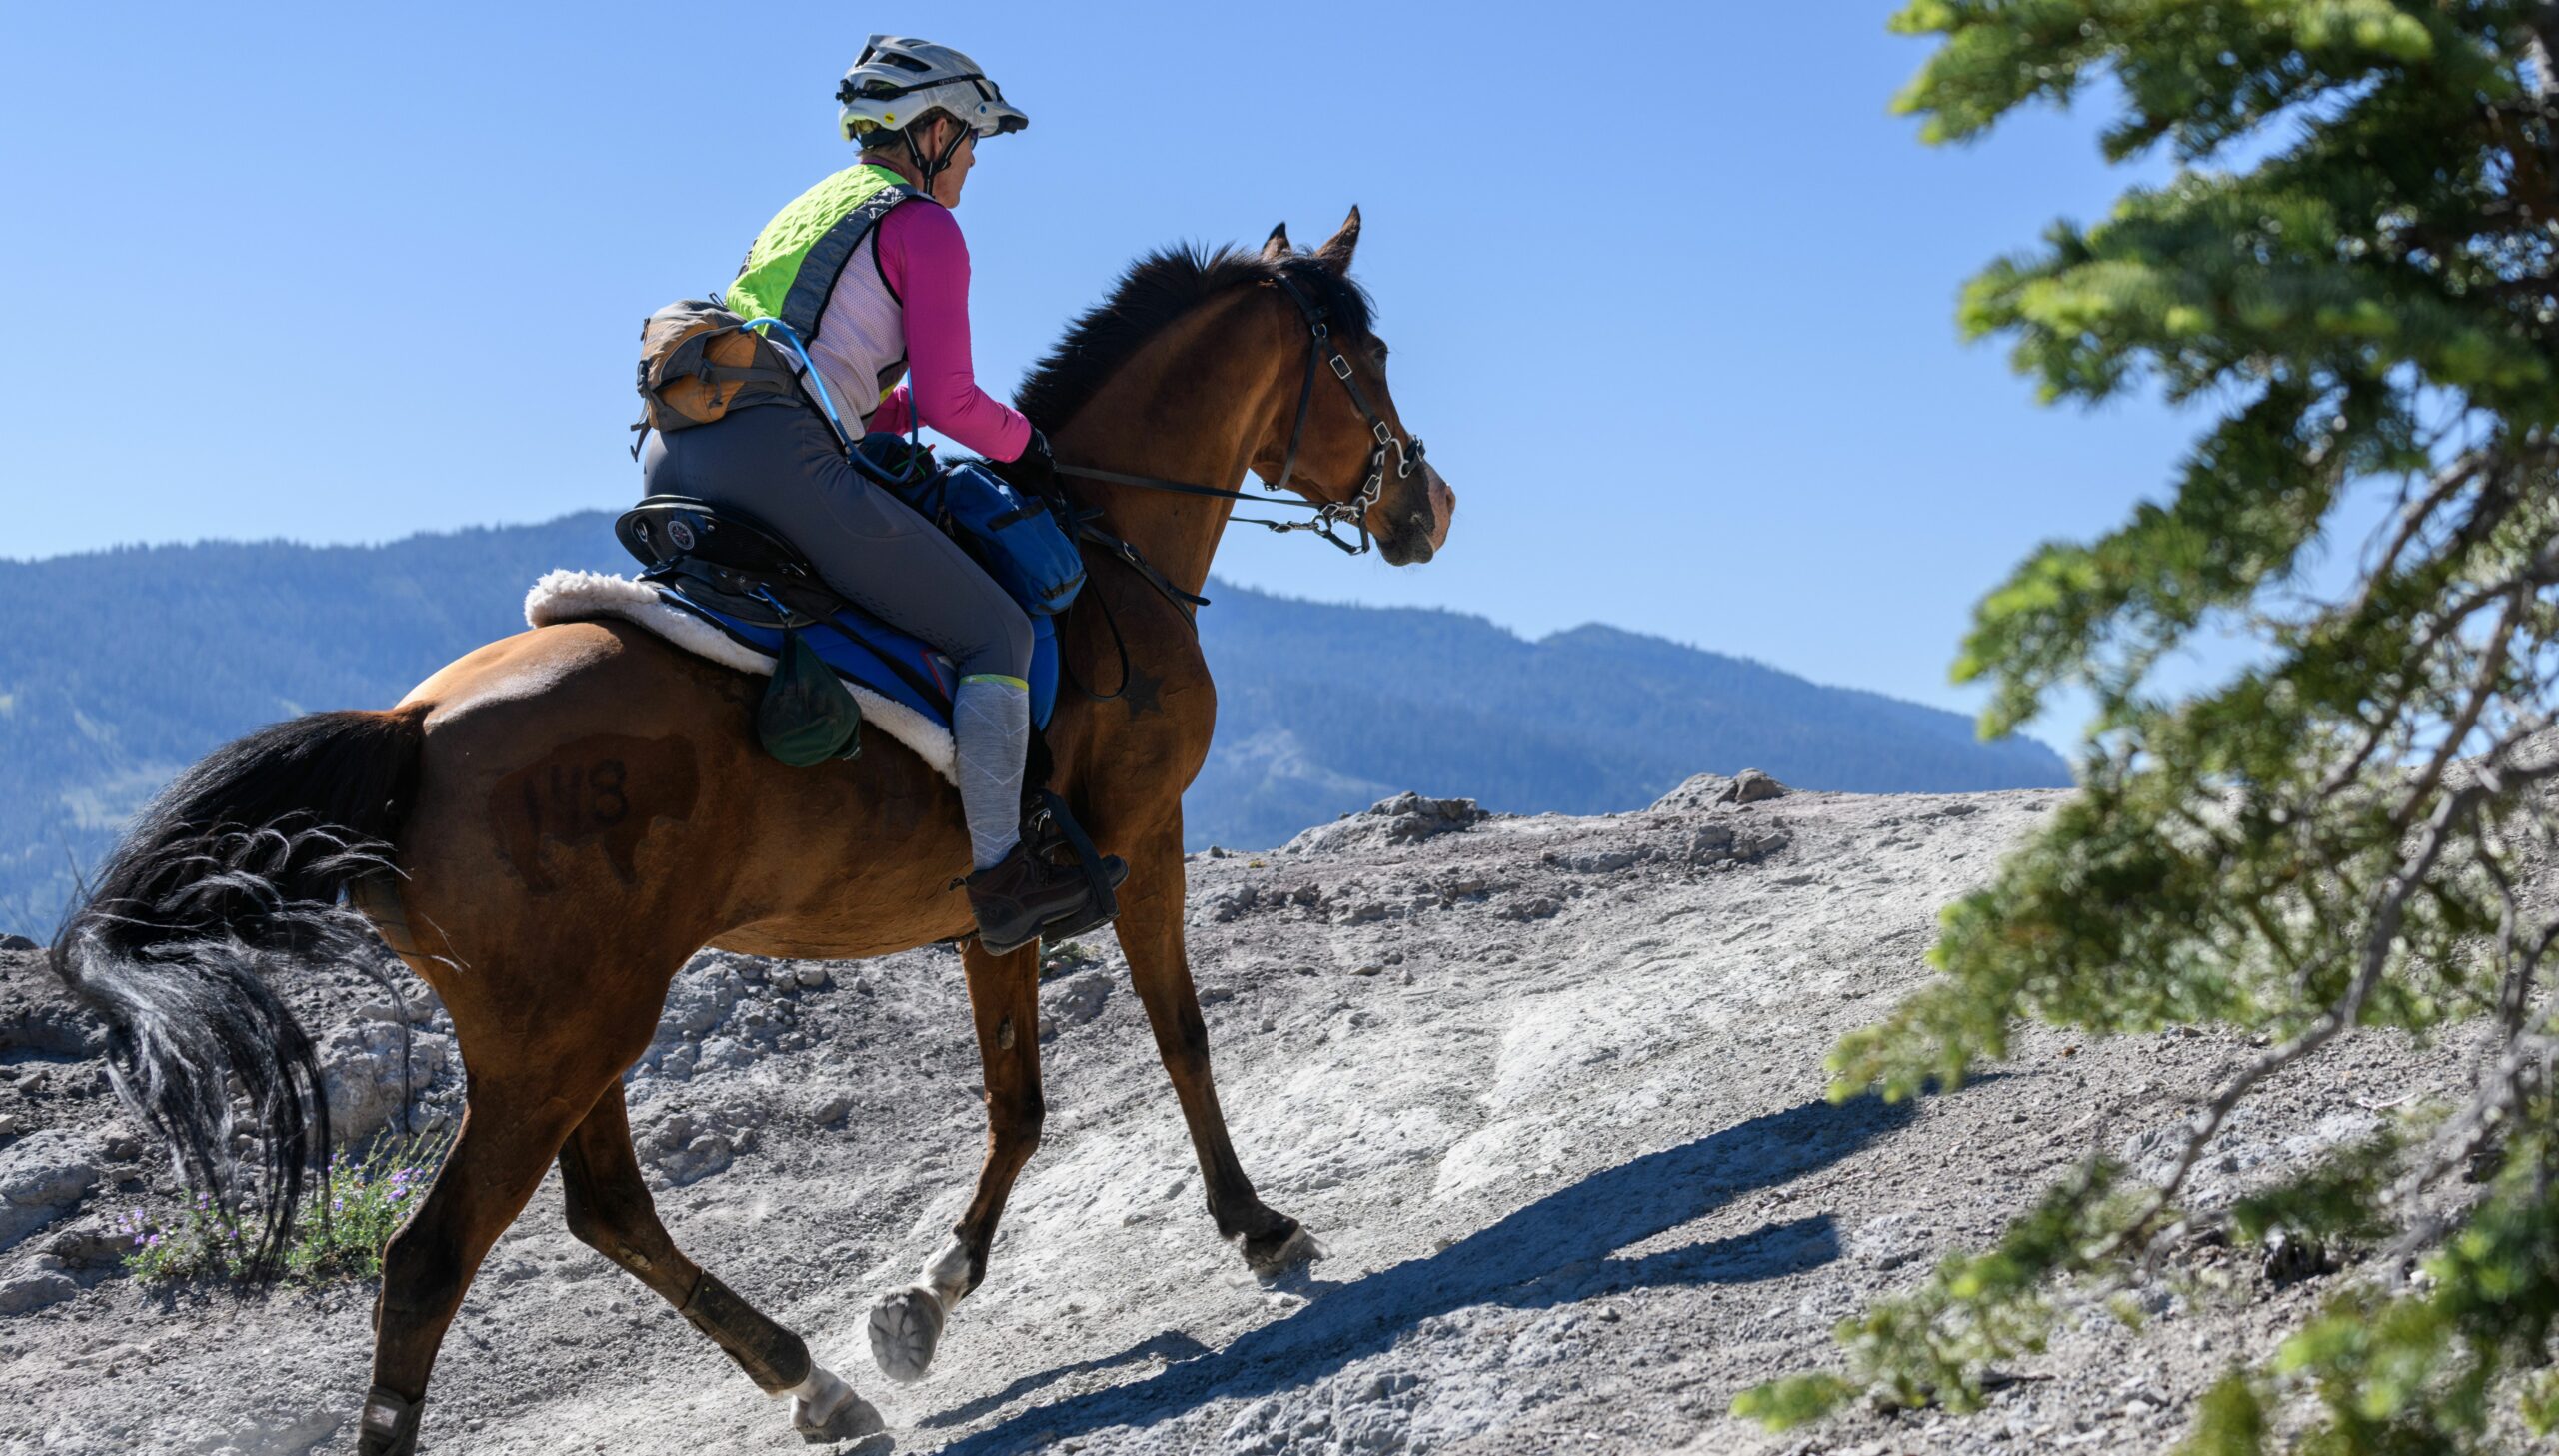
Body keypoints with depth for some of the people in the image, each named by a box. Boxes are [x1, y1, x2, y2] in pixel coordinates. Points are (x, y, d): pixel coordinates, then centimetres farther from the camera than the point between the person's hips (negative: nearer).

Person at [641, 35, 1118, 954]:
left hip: (671, 459, 8)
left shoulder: (808, 210, 30)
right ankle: (998, 872, -10)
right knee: (995, 632, -2)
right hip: (781, 456, -8)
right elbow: (945, 400, -1)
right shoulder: (924, 227, 4)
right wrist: (1020, 443, 15)